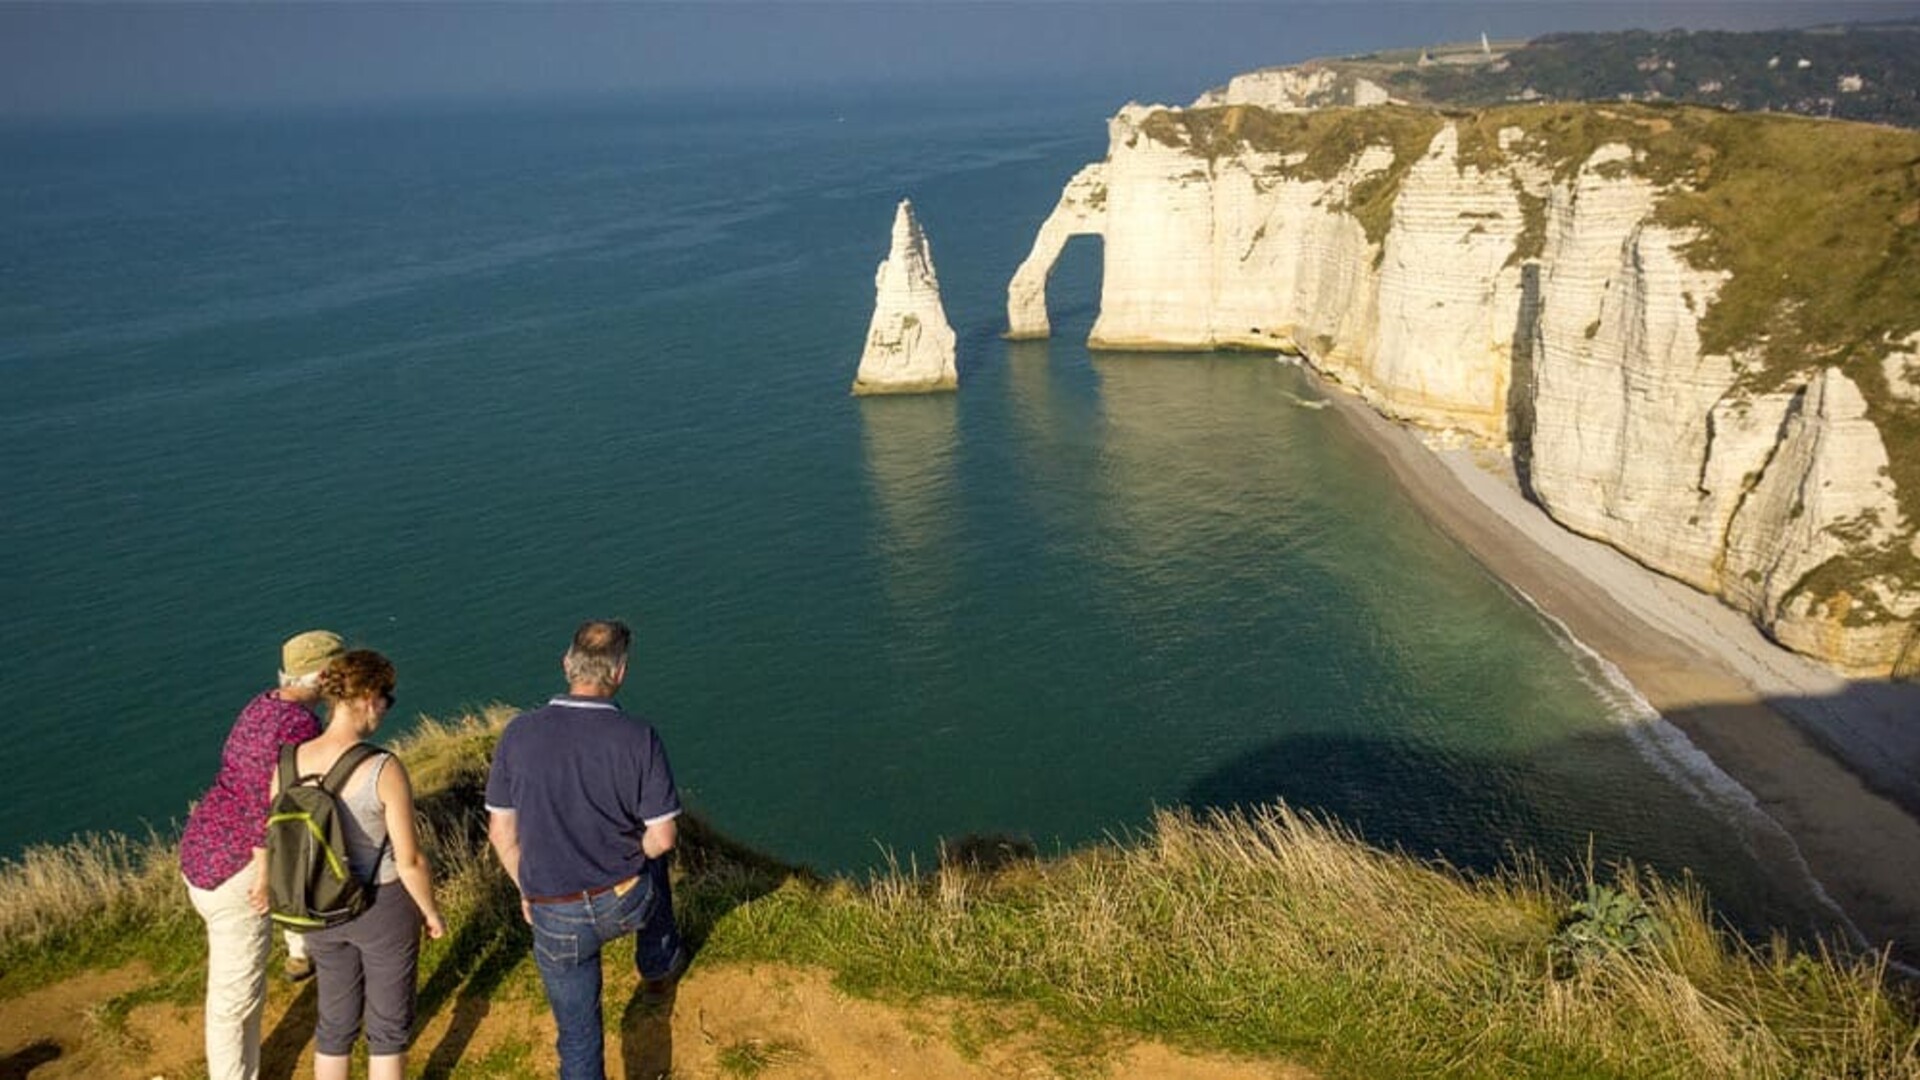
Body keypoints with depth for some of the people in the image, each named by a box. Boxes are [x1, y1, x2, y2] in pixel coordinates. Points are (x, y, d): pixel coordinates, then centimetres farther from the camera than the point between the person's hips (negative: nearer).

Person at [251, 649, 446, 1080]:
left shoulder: (291, 761, -13)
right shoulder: (384, 770, -28)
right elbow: (410, 860, -21)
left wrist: (263, 884, 24)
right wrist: (432, 912, -3)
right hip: (383, 909, -5)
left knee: (336, 1020, 24)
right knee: (389, 1024, 16)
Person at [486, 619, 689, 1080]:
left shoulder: (519, 734, -12)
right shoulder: (639, 738, -18)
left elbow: (501, 831, -3)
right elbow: (662, 837, -14)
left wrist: (527, 890, 14)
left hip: (555, 916, 0)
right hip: (626, 903, 0)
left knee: (578, 1033, 17)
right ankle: (658, 969, 55)